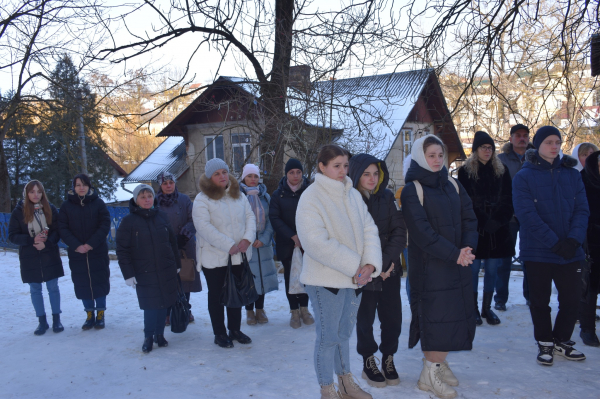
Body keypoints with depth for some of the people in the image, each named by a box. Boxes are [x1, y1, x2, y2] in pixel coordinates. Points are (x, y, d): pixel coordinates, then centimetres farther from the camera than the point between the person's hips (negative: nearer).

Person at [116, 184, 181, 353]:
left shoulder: (161, 217, 6)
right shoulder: (128, 221, -4)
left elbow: (172, 242, 12)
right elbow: (122, 250, -5)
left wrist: (177, 264, 13)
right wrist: (128, 274, -9)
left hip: (166, 270, 3)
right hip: (143, 273, -3)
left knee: (163, 304, 8)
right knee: (150, 306, -4)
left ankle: (159, 334, 24)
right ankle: (148, 337, 15)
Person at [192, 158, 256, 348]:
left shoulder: (239, 195, 8)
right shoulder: (202, 199, -10)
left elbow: (250, 216, 5)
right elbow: (204, 227, -20)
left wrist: (247, 239, -13)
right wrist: (229, 245, -23)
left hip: (238, 255, 5)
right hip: (214, 258, -5)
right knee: (216, 295, 8)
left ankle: (235, 329, 30)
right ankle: (219, 333, 21)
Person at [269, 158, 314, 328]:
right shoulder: (278, 194, 0)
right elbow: (274, 218, -5)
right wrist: (293, 236, -14)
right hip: (287, 244, 0)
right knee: (290, 276, 6)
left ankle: (304, 308, 19)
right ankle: (294, 311, 16)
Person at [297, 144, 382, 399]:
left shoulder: (353, 195, 6)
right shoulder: (311, 198, -14)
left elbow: (369, 229, 3)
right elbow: (317, 242, -22)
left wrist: (371, 263, -14)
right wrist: (355, 266, -21)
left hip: (355, 278, 6)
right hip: (326, 280, -6)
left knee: (344, 333, 20)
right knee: (328, 337, 4)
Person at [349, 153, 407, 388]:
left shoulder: (387, 198, 3)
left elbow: (399, 232, -1)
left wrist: (386, 262, -12)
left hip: (390, 270, 3)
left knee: (392, 316, 4)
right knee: (365, 318, 7)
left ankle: (388, 359, 24)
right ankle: (369, 362, 25)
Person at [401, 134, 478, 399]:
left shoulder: (453, 186, 12)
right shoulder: (412, 190, -7)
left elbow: (469, 219, 8)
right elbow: (421, 232, -15)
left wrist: (468, 248, -10)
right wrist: (454, 253, -18)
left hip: (458, 263, 6)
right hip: (429, 266, -6)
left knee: (456, 314, 7)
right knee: (435, 316, -5)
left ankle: (439, 363, 23)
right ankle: (429, 375, 8)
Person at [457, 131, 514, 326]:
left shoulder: (501, 171, 10)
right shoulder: (465, 171, 0)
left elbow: (509, 200, 7)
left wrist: (500, 220, -7)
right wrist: (483, 222, -11)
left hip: (497, 230, 3)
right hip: (474, 229, -3)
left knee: (492, 270, 7)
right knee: (473, 269, 2)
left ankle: (487, 308, 18)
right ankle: (474, 309, 13)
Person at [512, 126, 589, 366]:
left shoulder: (572, 175, 6)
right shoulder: (523, 177, -6)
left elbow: (582, 210, 1)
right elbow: (527, 215, -14)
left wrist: (573, 240, -15)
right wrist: (555, 243, -19)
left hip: (570, 253, 3)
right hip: (538, 253, -3)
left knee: (572, 299, 10)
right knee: (540, 301, 8)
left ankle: (561, 341, 31)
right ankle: (545, 344, 26)